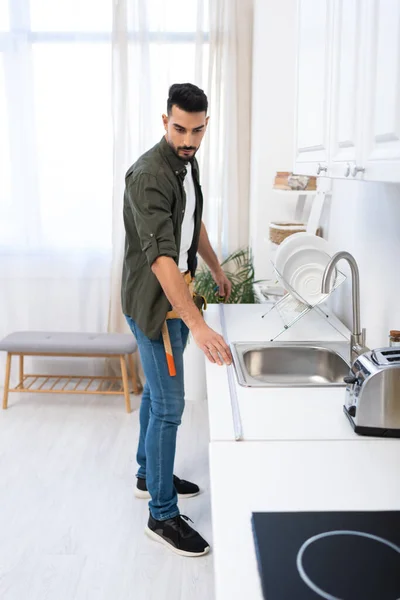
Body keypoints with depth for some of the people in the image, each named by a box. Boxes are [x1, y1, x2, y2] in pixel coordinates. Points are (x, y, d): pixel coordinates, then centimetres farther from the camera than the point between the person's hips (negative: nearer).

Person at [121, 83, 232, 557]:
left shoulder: (188, 163, 7)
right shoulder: (149, 175, -24)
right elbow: (160, 256, -34)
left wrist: (216, 268, 29)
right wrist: (197, 326, -41)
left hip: (177, 296, 9)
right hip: (153, 302, -9)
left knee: (156, 392, 20)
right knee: (169, 405, -4)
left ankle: (150, 475, 38)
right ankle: (162, 515, 11)